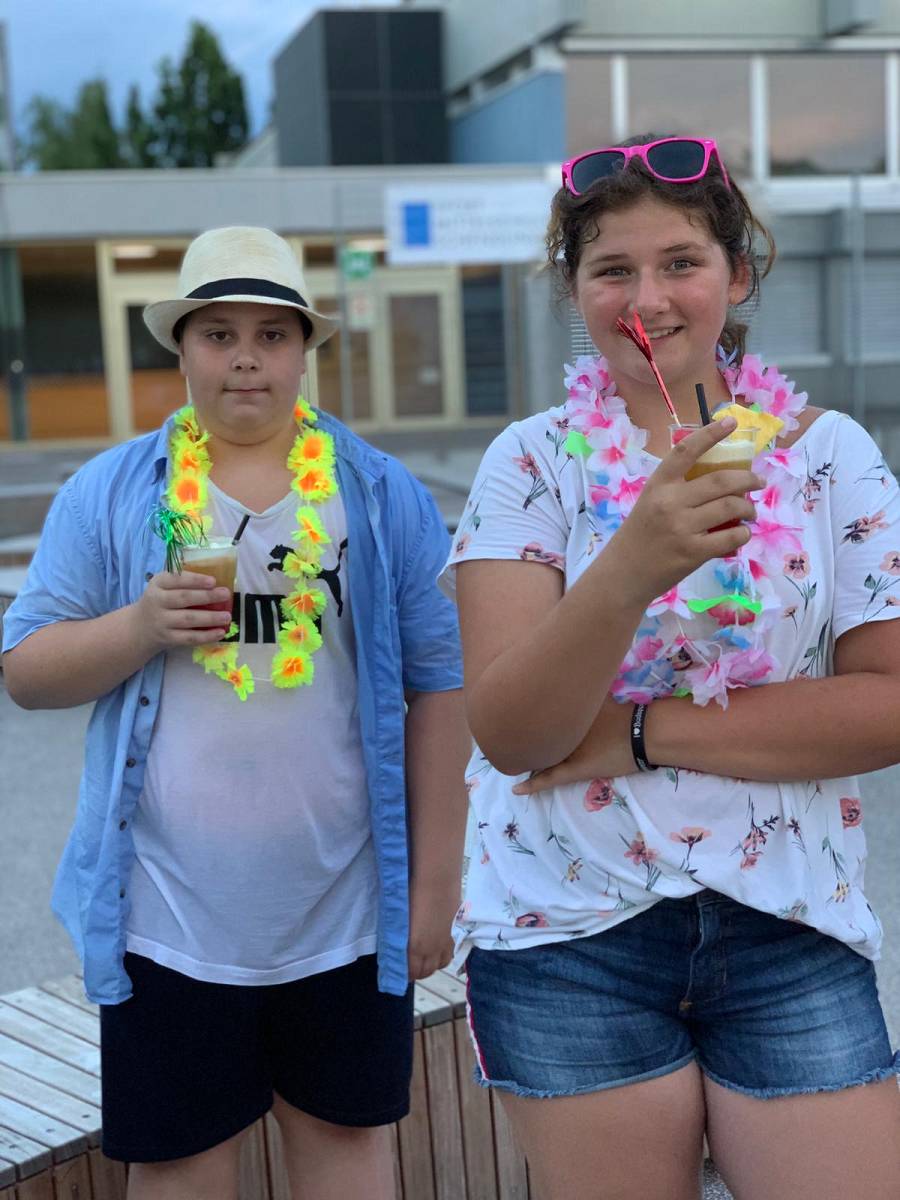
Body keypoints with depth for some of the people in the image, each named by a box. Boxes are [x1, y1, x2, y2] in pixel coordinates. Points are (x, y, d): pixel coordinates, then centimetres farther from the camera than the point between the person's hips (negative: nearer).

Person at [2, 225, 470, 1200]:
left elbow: (437, 685, 1)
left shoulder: (382, 495, 2)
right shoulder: (109, 493, 3)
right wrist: (140, 626, -17)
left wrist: (435, 883, -1)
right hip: (169, 911, 0)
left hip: (345, 907, 1)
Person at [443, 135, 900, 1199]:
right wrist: (633, 566, -29)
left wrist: (644, 731, -14)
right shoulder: (533, 462, -3)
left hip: (791, 934, 1)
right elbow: (506, 732, -13)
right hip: (571, 938, 0)